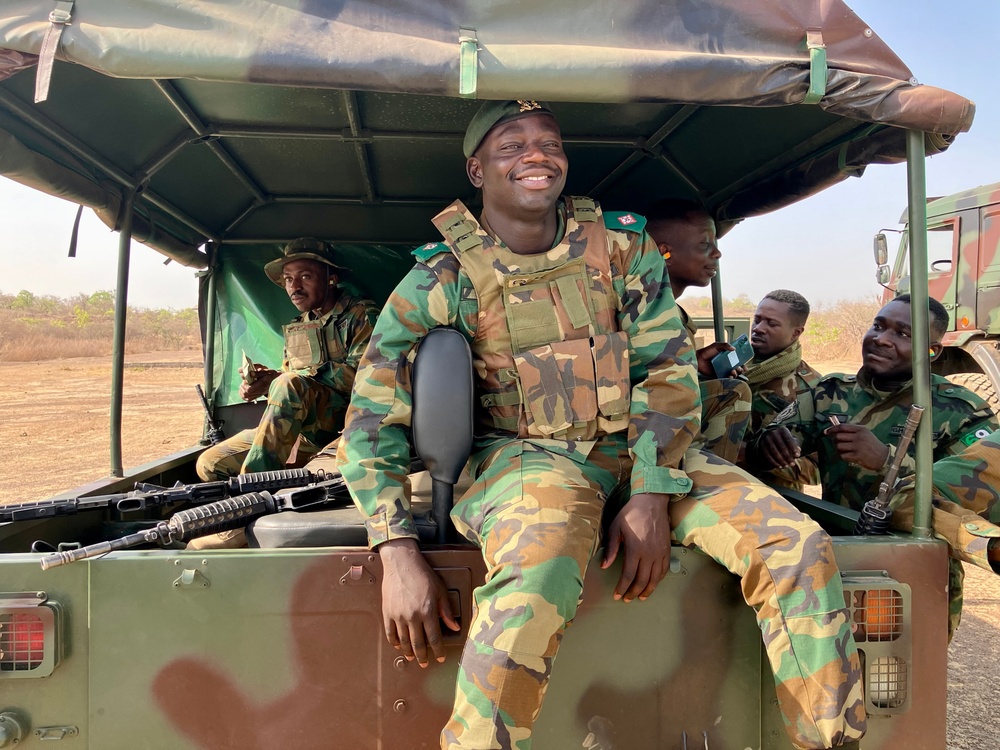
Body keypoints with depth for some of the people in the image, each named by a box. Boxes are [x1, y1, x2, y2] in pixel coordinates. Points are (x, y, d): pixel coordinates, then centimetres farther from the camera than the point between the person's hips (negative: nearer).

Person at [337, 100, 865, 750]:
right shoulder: (441, 278, -4)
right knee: (537, 577, -38)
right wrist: (398, 554, -18)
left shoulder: (623, 244, 4)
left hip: (641, 452, 4)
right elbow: (373, 419, -6)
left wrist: (652, 498, -14)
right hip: (523, 455, -3)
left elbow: (668, 372, 0)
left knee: (799, 547, -15)